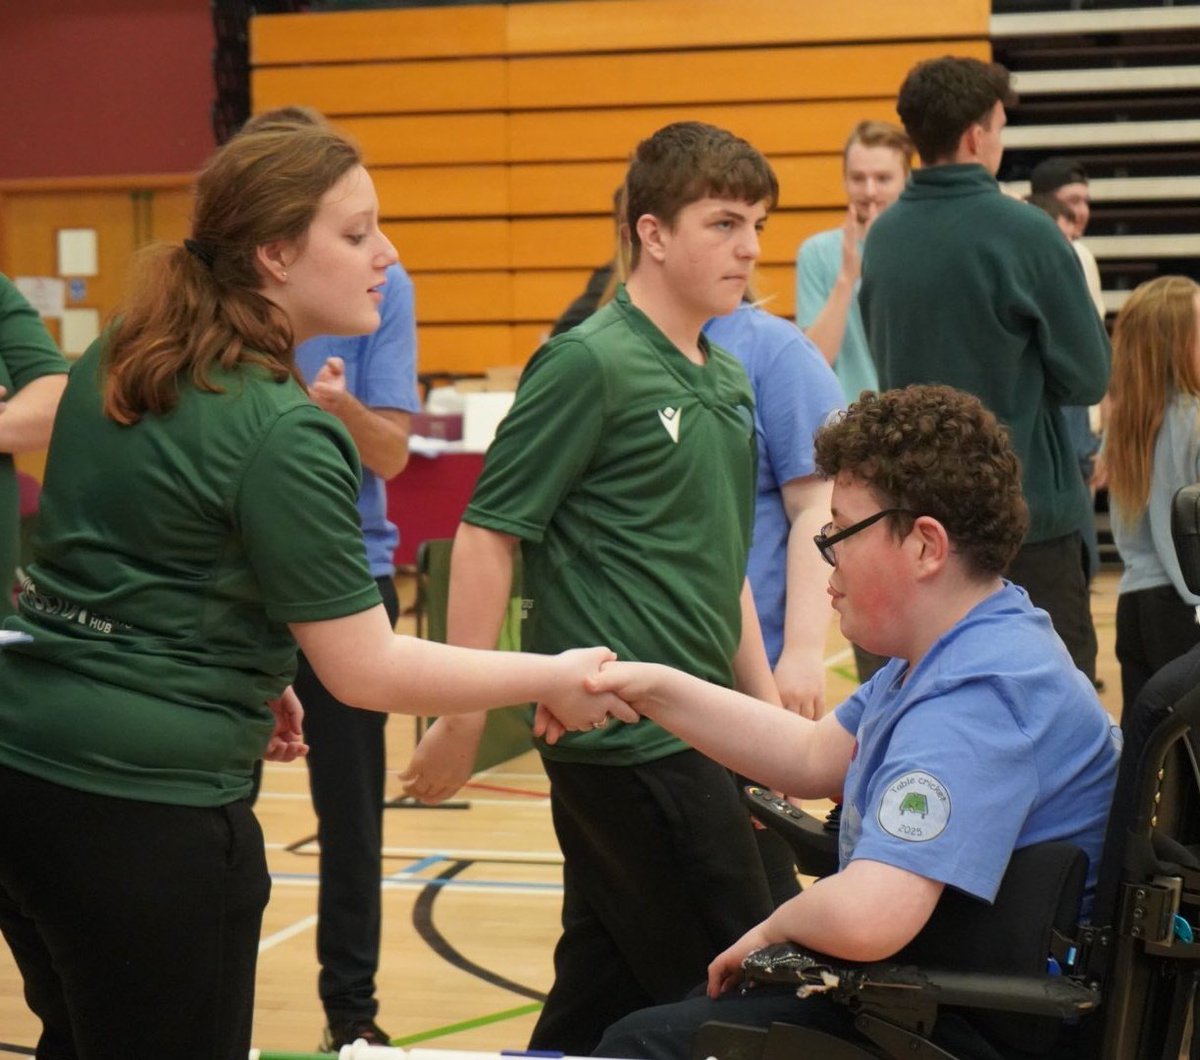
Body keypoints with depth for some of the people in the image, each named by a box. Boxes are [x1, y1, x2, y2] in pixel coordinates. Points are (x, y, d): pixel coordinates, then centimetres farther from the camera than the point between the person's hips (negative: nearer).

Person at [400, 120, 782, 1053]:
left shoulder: (729, 378, 13)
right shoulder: (589, 364, -11)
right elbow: (486, 536, -12)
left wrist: (765, 705, 19)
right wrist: (462, 718, -13)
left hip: (689, 732, 8)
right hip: (624, 740, -8)